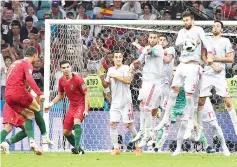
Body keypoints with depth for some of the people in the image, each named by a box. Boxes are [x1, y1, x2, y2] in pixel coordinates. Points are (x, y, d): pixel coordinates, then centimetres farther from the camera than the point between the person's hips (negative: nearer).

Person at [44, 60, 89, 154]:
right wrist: (51, 104, 7)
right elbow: (60, 95, 18)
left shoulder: (77, 79, -17)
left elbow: (86, 94, -14)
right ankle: (78, 149, 22)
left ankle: (77, 147, -38)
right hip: (72, 107, 7)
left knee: (76, 122, -34)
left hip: (81, 105, -7)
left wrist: (86, 109, -20)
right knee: (66, 132, 4)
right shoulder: (61, 80, 2)